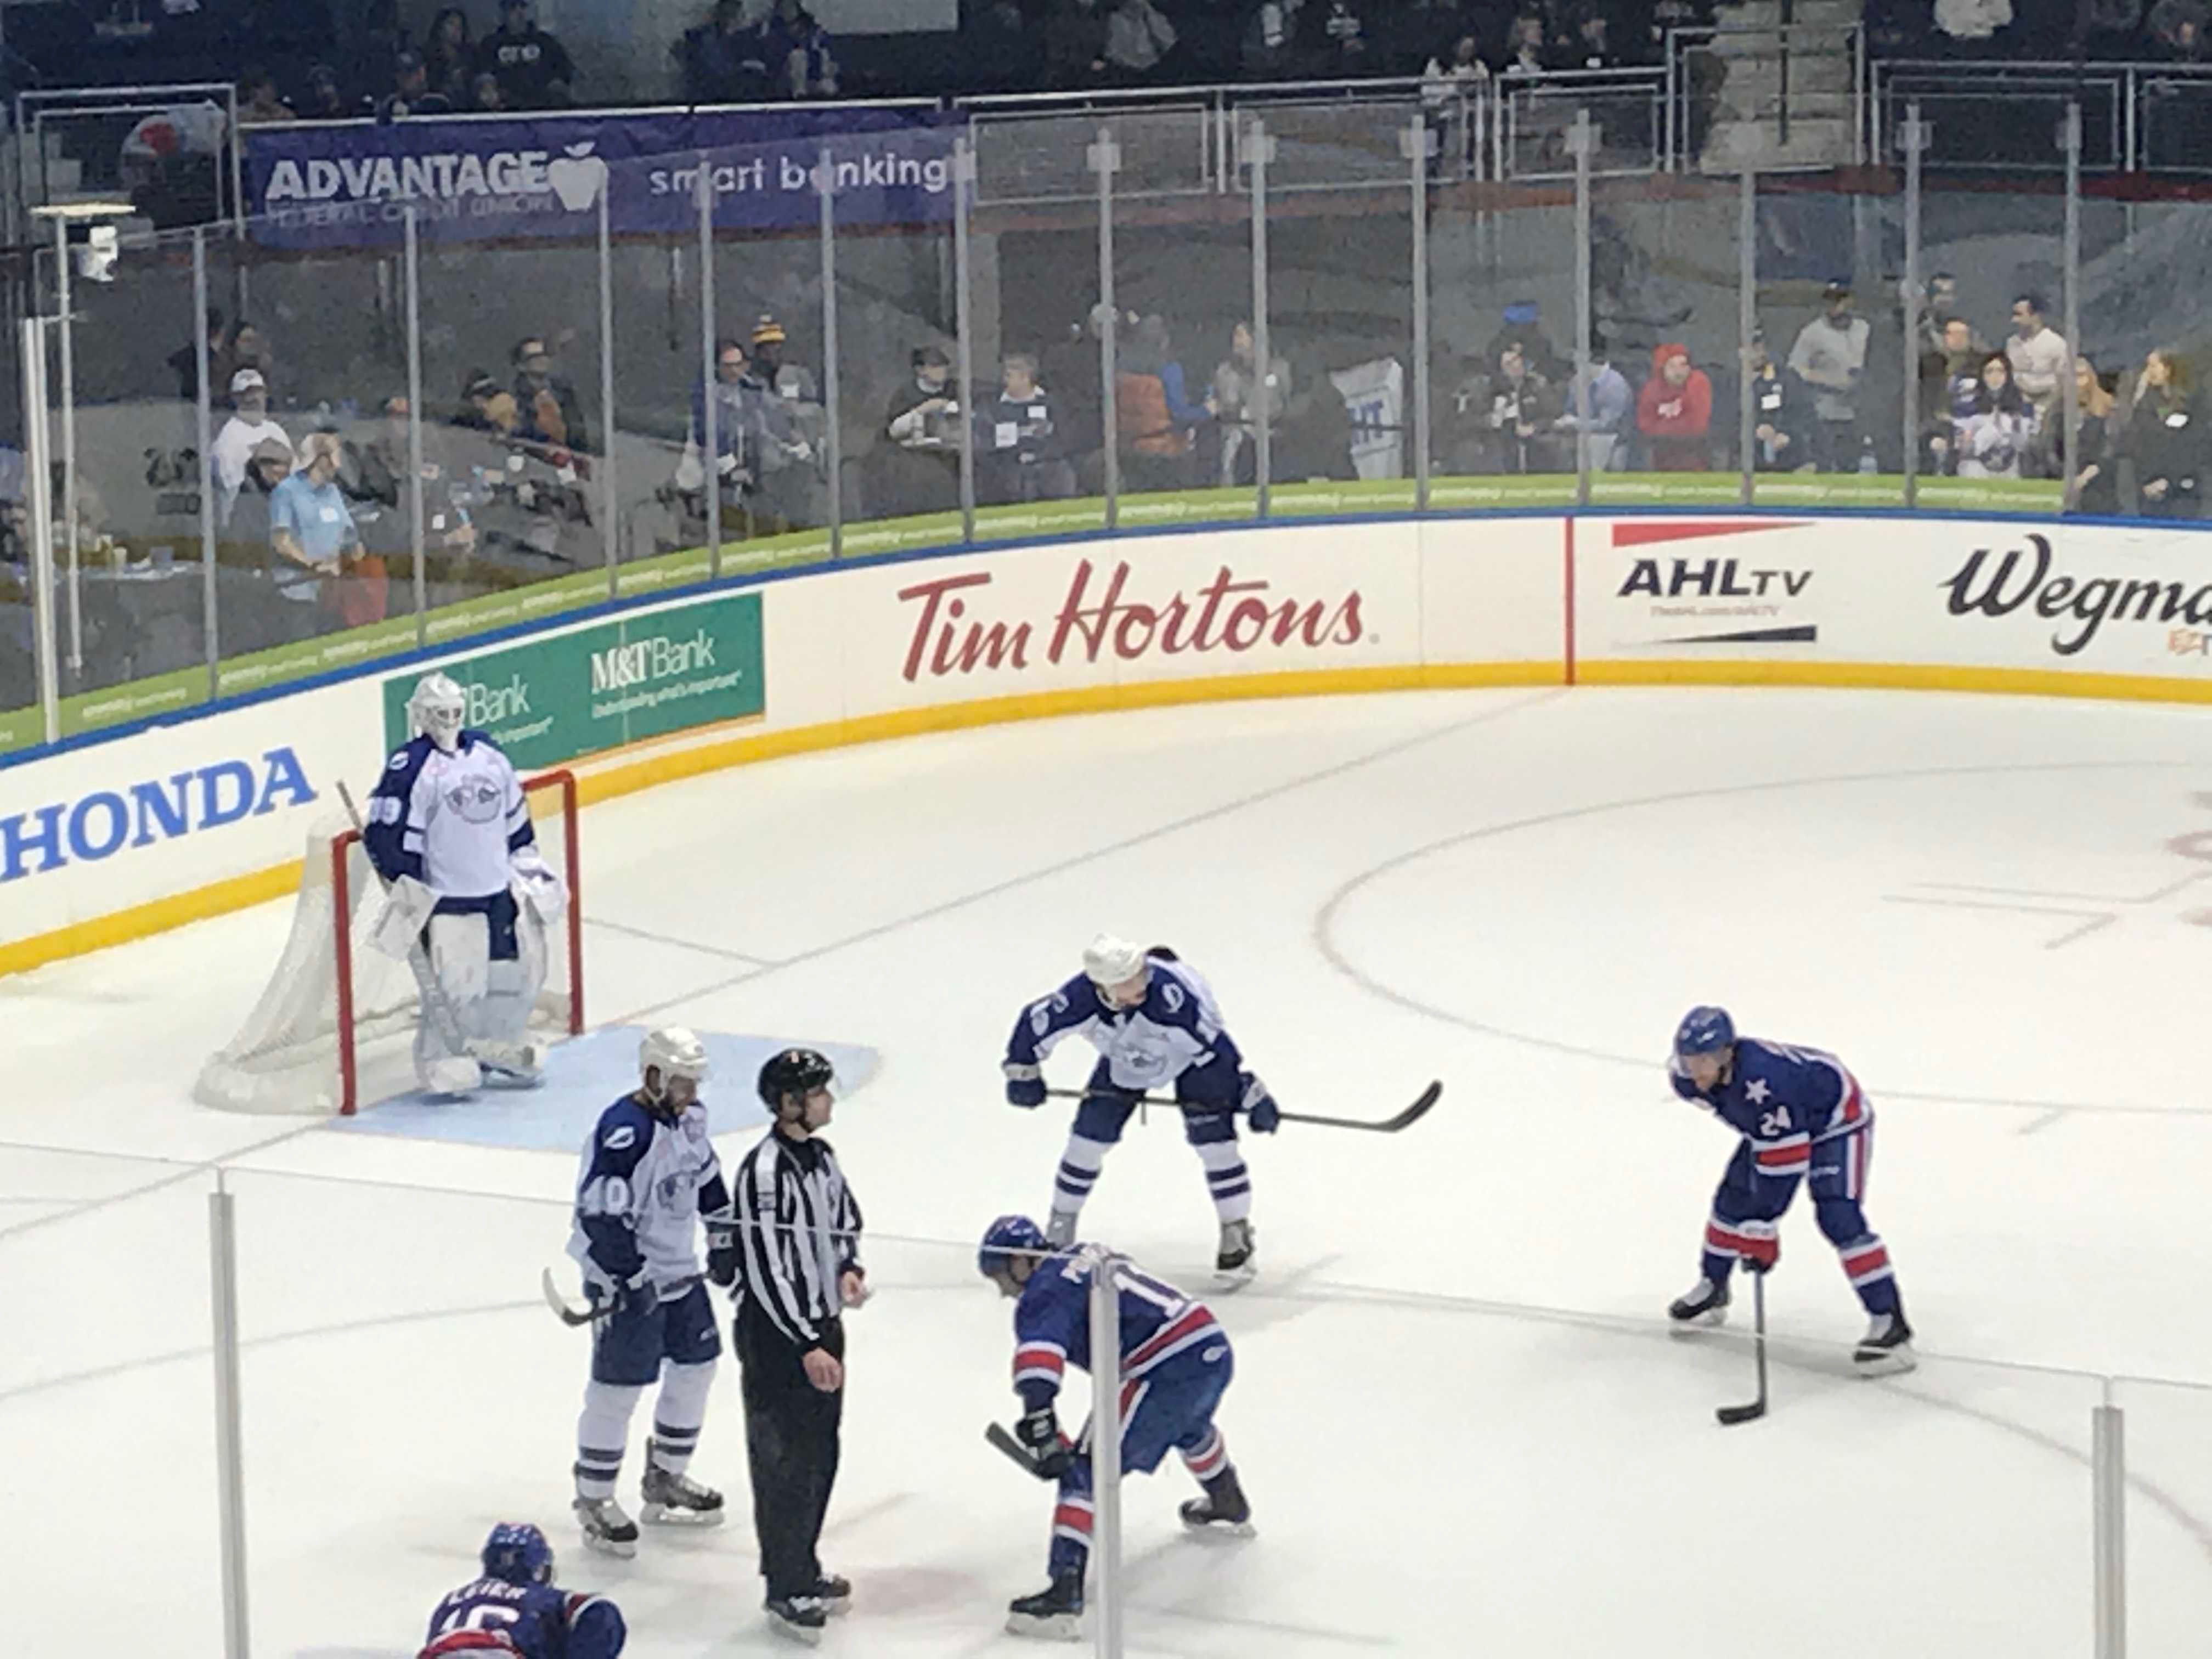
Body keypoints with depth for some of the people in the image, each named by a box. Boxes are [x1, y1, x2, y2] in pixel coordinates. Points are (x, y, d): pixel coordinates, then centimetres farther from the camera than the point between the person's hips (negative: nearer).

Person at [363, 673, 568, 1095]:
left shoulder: (486, 752, 7)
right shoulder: (411, 766, -15)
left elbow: (514, 814, 20)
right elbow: (385, 833, -16)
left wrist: (528, 862, 20)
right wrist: (408, 888, -13)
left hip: (500, 889, 7)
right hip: (446, 897, -7)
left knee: (524, 963, 10)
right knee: (457, 978, -10)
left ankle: (496, 1045, 28)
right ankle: (440, 1058, 9)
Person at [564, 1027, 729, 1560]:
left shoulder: (689, 1116, 3)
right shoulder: (623, 1132, -25)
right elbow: (601, 1214, -27)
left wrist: (723, 1226, 24)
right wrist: (633, 1278, -25)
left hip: (679, 1272, 9)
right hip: (626, 1277, -9)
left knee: (696, 1365, 17)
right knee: (618, 1387, -4)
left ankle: (665, 1480, 33)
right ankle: (594, 1500, 8)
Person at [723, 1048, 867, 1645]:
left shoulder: (821, 1156, 7)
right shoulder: (765, 1170, -22)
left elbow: (845, 1221, 23)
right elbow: (765, 1270, -23)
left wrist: (847, 1270, 1)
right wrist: (806, 1348, -22)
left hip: (822, 1325, 9)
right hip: (775, 1335, -9)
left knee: (821, 1456, 16)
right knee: (786, 1463, -3)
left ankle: (804, 1572, 29)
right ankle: (786, 1593, 5)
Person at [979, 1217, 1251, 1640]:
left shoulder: (1045, 1290, -4)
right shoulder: (1091, 1261, 24)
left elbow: (1040, 1349, -24)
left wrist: (1037, 1419, -35)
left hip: (1169, 1372, -9)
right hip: (1215, 1350, 9)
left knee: (1087, 1470, -7)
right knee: (1188, 1425, 41)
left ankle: (1065, 1594, -19)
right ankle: (1229, 1509, 67)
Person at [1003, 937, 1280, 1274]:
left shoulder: (1169, 989, -44)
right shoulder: (1080, 999, -35)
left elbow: (1213, 1043, -37)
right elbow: (1034, 1023, -15)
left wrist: (1251, 1095, -32)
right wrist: (1023, 1073, -2)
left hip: (1191, 1056, -3)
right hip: (1124, 1062, 3)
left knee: (1212, 1136, -14)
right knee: (1091, 1133, -1)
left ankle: (1236, 1233, 3)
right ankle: (1061, 1226, 20)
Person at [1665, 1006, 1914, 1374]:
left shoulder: (1764, 1081, -44)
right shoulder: (1686, 1076, -19)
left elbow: (1781, 1162, -38)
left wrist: (1761, 1227, -33)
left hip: (1836, 1119, -8)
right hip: (1772, 1125, 8)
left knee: (1838, 1216, -21)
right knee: (1734, 1198, 8)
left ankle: (1889, 1322, -20)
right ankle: (1712, 1289, 31)